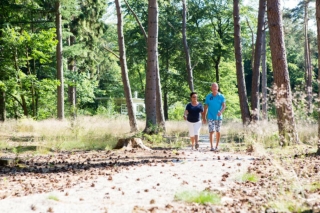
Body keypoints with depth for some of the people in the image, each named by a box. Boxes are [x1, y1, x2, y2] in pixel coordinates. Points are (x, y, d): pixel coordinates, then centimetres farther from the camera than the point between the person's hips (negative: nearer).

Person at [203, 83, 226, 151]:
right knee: (211, 131, -12)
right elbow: (206, 107, 8)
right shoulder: (208, 97, 3)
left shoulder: (221, 96, 1)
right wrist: (204, 117, 7)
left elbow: (224, 106, -6)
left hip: (218, 117, 1)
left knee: (218, 131, 8)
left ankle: (217, 146, 19)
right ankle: (211, 146, -16)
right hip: (210, 117, -1)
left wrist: (221, 112, -26)